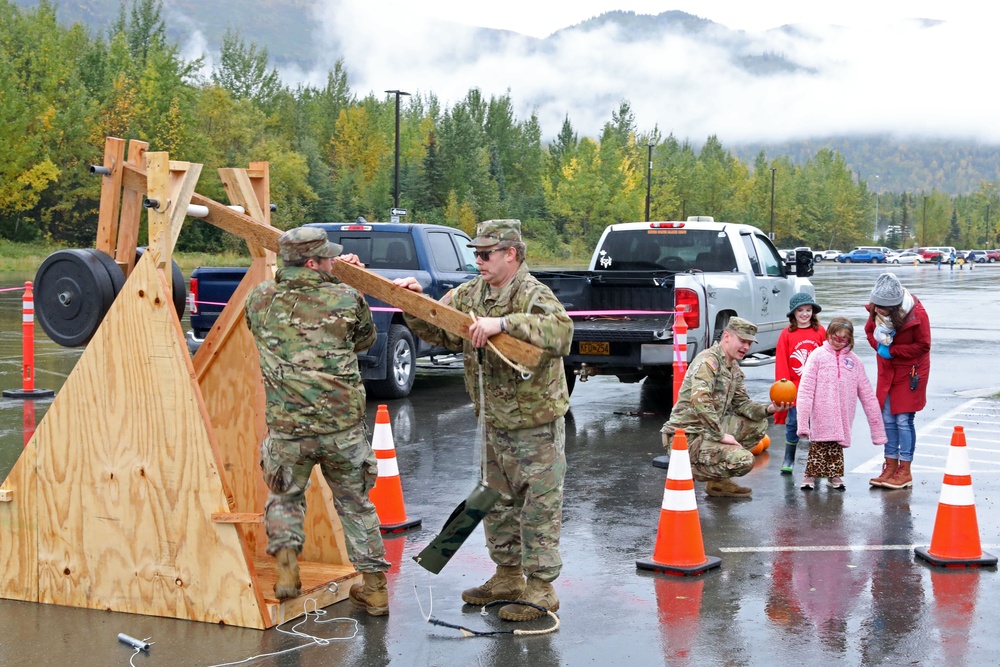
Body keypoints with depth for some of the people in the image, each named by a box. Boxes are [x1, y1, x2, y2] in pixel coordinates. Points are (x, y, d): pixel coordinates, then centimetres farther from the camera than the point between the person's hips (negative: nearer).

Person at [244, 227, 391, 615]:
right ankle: (374, 586, 21)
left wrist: (329, 274, 24)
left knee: (284, 497, 24)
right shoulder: (346, 300, -6)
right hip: (344, 428, -1)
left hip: (287, 429, 1)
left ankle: (286, 561, 5)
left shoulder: (258, 302, 0)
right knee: (355, 504, 16)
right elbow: (366, 340, 12)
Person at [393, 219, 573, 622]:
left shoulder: (534, 295, -19)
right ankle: (508, 576, 32)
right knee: (497, 502, 18)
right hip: (494, 421, 9)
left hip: (536, 424, -8)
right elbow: (439, 331, 13)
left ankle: (541, 589, 7)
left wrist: (504, 323, -43)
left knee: (538, 508, -1)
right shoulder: (470, 294, 6)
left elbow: (560, 333, -38)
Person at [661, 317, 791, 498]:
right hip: (688, 436, -10)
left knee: (758, 424, 10)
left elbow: (741, 403, 16)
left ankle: (719, 481, 10)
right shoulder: (708, 361, -17)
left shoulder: (734, 367, 16)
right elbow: (700, 401, -30)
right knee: (744, 460, -22)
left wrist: (768, 409, -4)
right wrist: (721, 435, -26)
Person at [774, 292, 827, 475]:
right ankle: (788, 460, 15)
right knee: (793, 424, 5)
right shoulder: (787, 334, -2)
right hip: (795, 389, -1)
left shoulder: (820, 331, 2)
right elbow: (781, 362, -2)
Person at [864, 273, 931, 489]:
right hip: (887, 371, 6)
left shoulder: (916, 314, -23)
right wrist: (879, 345, -11)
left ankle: (905, 472, 2)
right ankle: (891, 467, 18)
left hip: (910, 371, -5)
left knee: (904, 420, -6)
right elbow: (870, 331, 10)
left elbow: (923, 345, -16)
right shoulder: (875, 310, -8)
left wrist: (891, 351, -18)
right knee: (887, 419, 8)